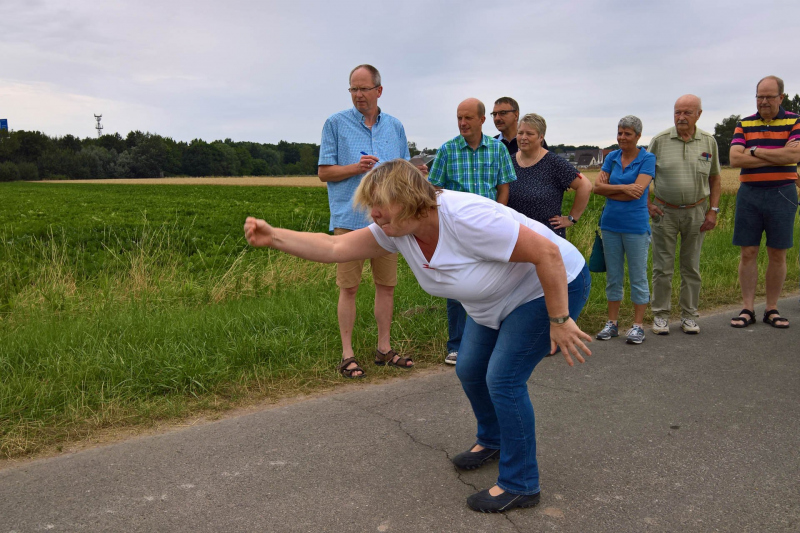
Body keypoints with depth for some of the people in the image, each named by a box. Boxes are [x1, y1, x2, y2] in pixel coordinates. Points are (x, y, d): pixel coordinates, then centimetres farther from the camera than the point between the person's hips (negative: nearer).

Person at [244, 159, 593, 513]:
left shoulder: (466, 219, -37)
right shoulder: (398, 229, -13)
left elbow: (548, 252, -34)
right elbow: (335, 248, -13)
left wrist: (559, 320, -27)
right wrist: (274, 237, -23)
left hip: (554, 287, -8)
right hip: (496, 302, 8)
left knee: (503, 380, -13)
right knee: (470, 371, 13)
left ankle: (520, 486, 4)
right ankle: (491, 442, 40)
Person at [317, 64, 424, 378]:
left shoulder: (395, 127, 12)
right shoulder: (336, 124, 2)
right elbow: (324, 172, 0)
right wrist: (356, 167, -16)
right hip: (349, 219, -4)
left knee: (386, 284, 9)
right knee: (348, 287, -1)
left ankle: (384, 349, 21)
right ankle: (347, 354, 8)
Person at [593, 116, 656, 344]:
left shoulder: (647, 159, -3)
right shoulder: (612, 157, 9)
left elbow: (638, 190, -16)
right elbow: (597, 187, -2)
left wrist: (609, 189, -7)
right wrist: (623, 188, -15)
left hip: (635, 225, -4)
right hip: (610, 223, 4)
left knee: (638, 276, 2)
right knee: (613, 275, 10)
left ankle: (638, 325, 12)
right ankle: (612, 322, 20)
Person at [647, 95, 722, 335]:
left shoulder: (708, 142, 3)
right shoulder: (660, 140, -3)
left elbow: (715, 179, 9)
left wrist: (713, 210, 2)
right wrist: (647, 204, -3)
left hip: (696, 211, 2)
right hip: (664, 212, -1)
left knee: (691, 267, 8)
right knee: (663, 267, 1)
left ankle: (689, 316, 18)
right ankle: (661, 315, 12)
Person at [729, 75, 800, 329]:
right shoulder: (744, 124, 7)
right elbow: (735, 158, -6)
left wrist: (755, 151, -10)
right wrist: (775, 157, -10)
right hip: (749, 194, 1)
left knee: (777, 255, 4)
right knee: (748, 253, 1)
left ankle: (772, 309, 14)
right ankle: (748, 309, 8)